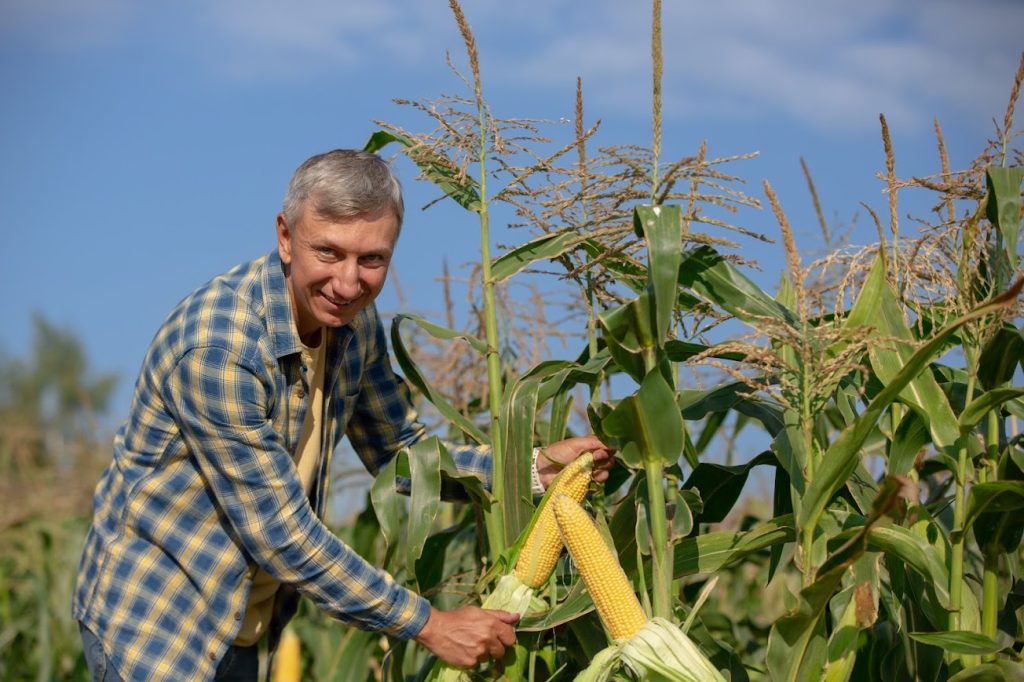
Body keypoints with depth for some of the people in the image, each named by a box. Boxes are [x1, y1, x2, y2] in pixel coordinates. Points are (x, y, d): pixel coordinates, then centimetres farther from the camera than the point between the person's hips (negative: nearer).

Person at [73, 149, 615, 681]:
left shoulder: (354, 322, -4)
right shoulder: (217, 349, -28)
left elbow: (400, 450, 10)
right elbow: (280, 535, -26)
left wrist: (535, 466, -4)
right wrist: (429, 625, -21)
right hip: (153, 620, -7)